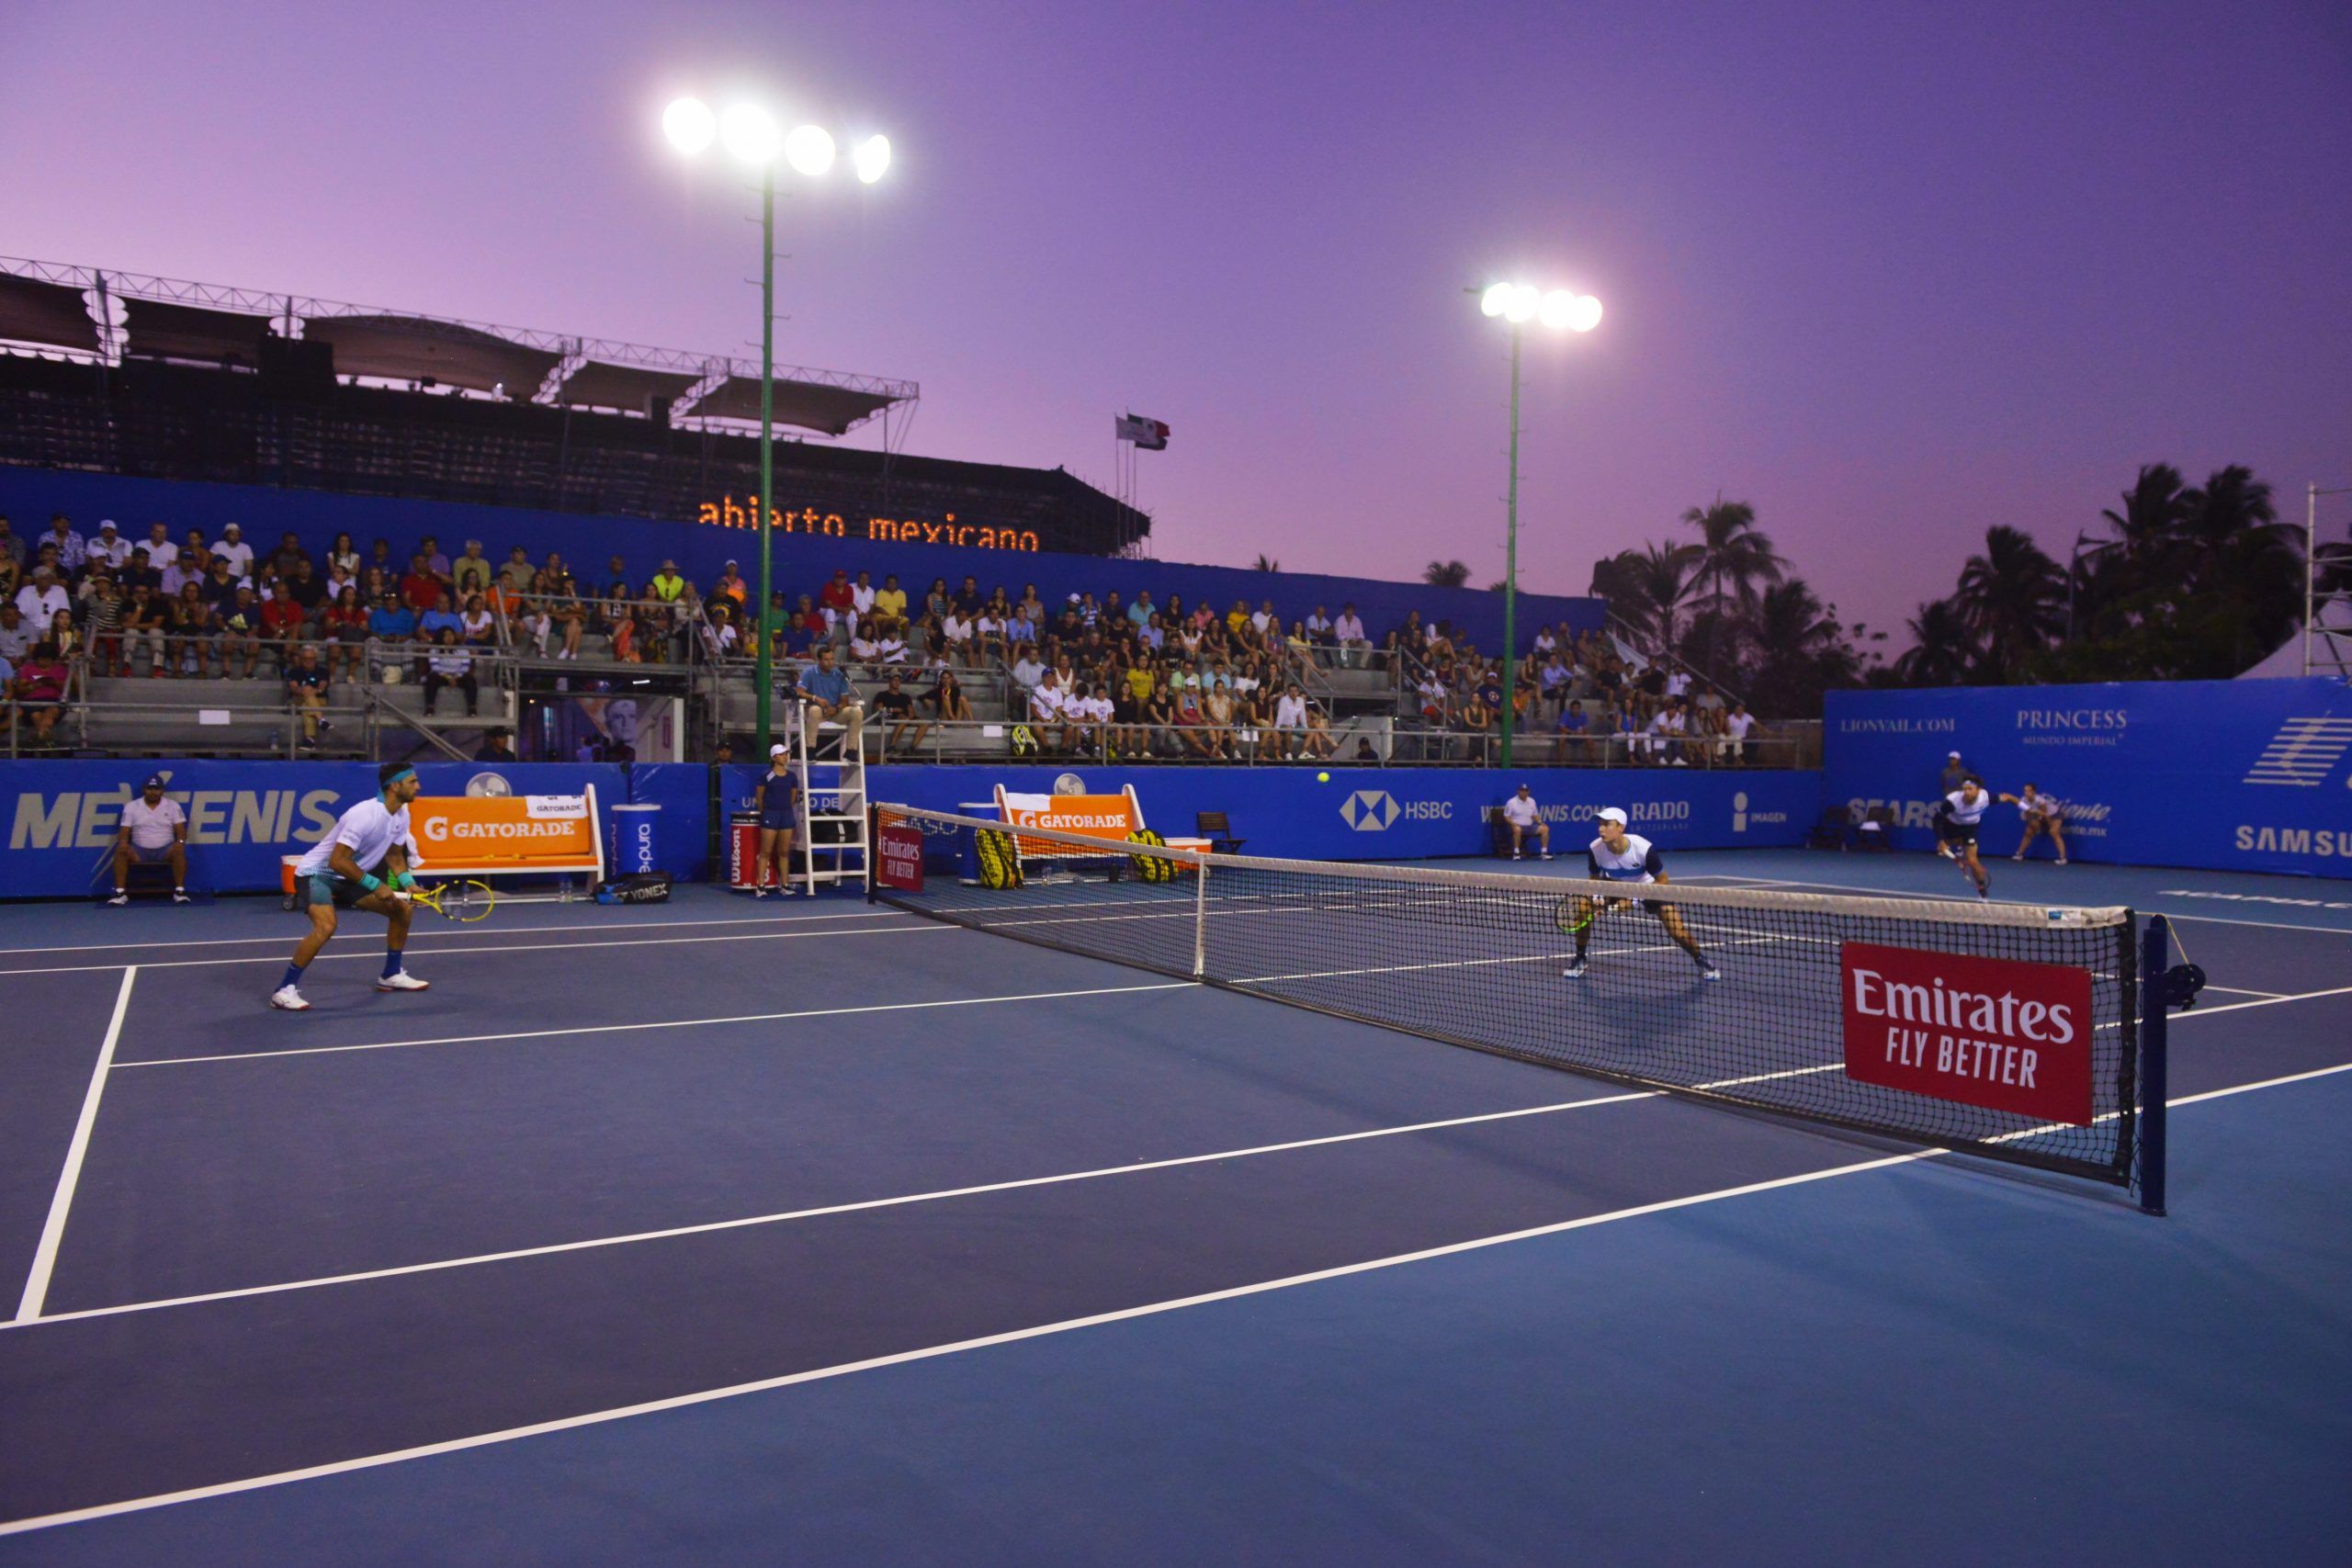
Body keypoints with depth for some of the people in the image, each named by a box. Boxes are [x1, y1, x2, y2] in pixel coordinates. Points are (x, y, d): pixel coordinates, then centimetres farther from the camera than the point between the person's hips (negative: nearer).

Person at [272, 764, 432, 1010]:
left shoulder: (401, 815, -2)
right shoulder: (365, 815, -29)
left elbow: (394, 855, 12)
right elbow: (337, 861, -29)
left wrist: (407, 883, -5)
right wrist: (375, 885, -26)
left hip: (349, 877, 9)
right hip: (318, 873, -9)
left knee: (402, 909, 9)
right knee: (326, 927, -31)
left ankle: (391, 975, 23)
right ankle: (284, 990, -19)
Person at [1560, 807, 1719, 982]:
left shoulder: (1644, 849, -34)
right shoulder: (1594, 849, -27)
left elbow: (1662, 881, -20)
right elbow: (1594, 879, -6)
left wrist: (1634, 899, -28)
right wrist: (1597, 898, -27)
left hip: (1648, 887, -2)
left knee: (1677, 930, -16)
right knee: (1582, 906, -23)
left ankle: (1701, 960, 18)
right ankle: (1579, 959, -1)